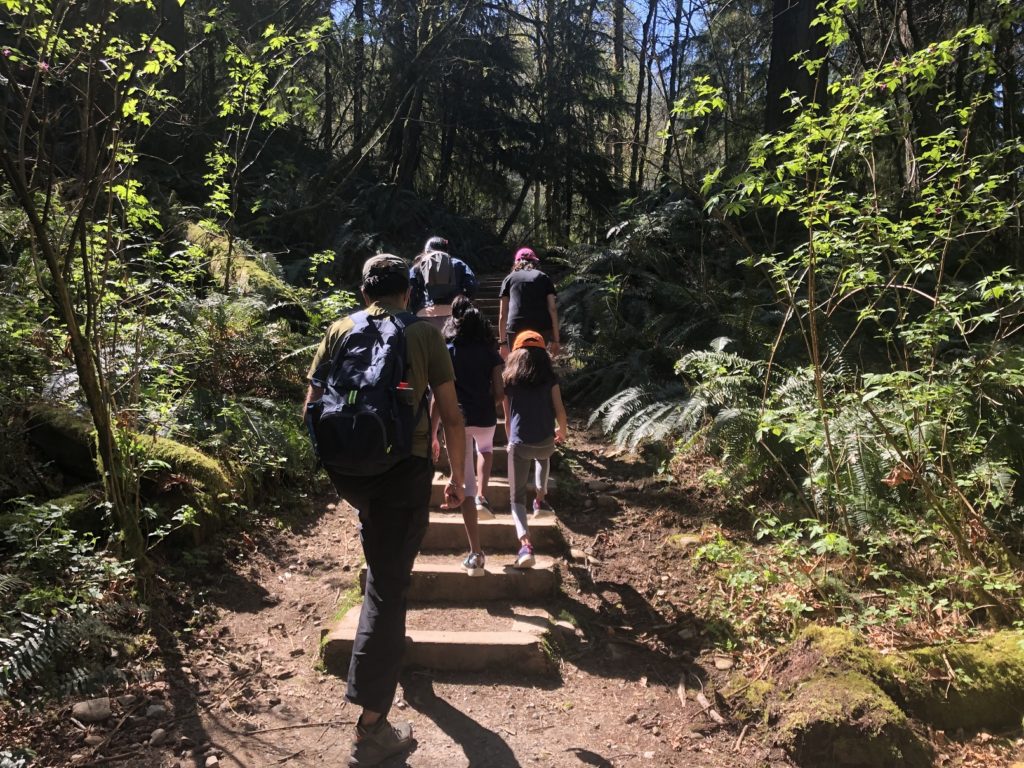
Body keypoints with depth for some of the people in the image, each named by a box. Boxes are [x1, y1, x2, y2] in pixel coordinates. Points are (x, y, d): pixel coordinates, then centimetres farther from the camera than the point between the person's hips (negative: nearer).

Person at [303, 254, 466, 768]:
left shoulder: (339, 331, 5)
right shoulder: (425, 334, -2)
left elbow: (311, 408, 5)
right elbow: (451, 415, -1)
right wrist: (457, 475, 11)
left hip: (347, 471, 4)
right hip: (403, 470, -4)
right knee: (387, 589, 1)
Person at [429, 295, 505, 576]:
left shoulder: (446, 352, 3)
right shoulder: (490, 353, 4)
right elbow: (500, 394, -1)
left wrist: (432, 433, 0)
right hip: (485, 418, 1)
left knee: (465, 485, 6)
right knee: (485, 449, 38)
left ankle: (476, 554, 6)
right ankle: (482, 498, 17)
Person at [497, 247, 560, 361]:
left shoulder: (509, 279, 18)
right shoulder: (544, 278, 17)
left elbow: (502, 314, 14)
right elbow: (552, 309, 9)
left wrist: (503, 342, 18)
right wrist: (556, 339, 11)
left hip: (516, 329, 0)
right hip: (542, 329, 0)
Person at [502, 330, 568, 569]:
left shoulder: (508, 378, 8)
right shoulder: (549, 377, 5)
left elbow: (507, 416, 13)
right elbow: (559, 411, 3)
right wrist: (562, 430, 24)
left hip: (519, 444, -1)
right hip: (545, 441, 1)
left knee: (517, 497, 6)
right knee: (543, 458, 40)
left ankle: (525, 544, -14)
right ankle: (541, 501, 38)